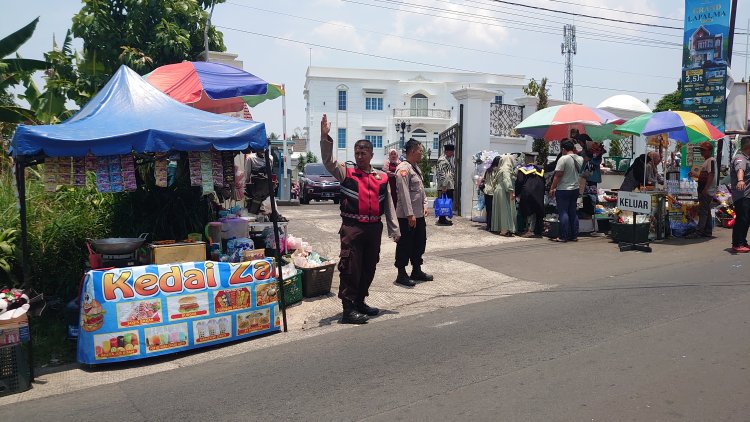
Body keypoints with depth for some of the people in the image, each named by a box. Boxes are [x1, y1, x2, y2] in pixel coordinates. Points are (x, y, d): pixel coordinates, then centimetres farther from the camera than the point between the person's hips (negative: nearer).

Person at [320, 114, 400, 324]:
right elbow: (328, 161, -14)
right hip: (352, 227, -4)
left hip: (374, 228, 4)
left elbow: (388, 205, 12)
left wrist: (394, 230, 11)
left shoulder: (382, 178, 10)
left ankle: (360, 302, 30)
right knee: (350, 268, -4)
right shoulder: (346, 173, 2)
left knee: (369, 267, 14)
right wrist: (325, 137, -27)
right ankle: (348, 309, 3)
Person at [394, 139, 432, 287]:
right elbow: (404, 193, -22)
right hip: (407, 215, -10)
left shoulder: (416, 167, 15)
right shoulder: (403, 168, -16)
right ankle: (401, 275, 10)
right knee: (405, 244, 0)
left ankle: (417, 270, 31)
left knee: (420, 242, 17)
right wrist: (410, 214, -23)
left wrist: (425, 205, 10)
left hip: (419, 214, 10)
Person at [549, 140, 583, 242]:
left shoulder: (563, 159, -14)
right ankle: (574, 236, 16)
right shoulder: (580, 159, 6)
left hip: (563, 190, -7)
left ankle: (563, 237, -2)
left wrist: (552, 188, -9)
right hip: (575, 189, 7)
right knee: (573, 213, 12)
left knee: (563, 213, -3)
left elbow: (558, 175, -16)